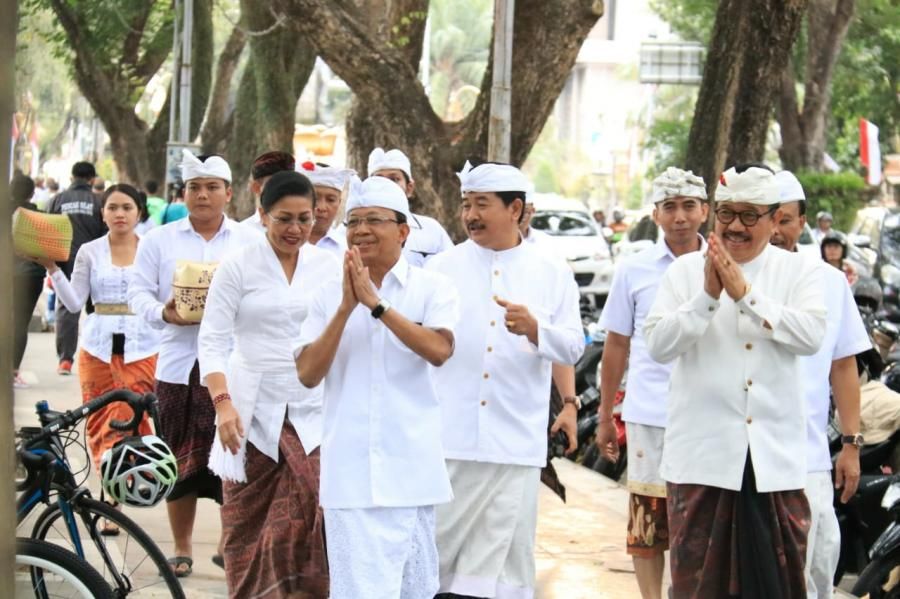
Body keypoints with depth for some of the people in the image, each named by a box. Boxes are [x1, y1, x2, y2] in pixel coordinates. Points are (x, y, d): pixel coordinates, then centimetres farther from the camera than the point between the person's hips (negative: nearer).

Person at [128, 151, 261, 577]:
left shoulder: (251, 242, 10)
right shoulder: (159, 240, 11)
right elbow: (139, 292, 6)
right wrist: (163, 313, -14)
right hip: (179, 364, 1)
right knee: (180, 462, 5)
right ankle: (181, 550, 16)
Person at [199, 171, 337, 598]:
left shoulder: (330, 267, 6)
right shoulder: (238, 267, 0)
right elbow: (213, 341, -2)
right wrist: (223, 402, -15)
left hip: (315, 414, 1)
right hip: (253, 414, -1)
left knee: (314, 517, -14)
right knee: (249, 526, 4)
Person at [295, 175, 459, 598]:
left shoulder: (432, 288, 2)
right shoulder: (329, 295, 8)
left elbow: (439, 350, -17)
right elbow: (307, 374, -1)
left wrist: (376, 302, -19)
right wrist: (346, 308, -11)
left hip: (411, 468, -1)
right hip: (351, 473, 1)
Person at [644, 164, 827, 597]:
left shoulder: (798, 272, 5)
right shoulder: (686, 270, 5)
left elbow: (811, 335, -11)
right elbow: (658, 345, -4)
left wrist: (745, 293, -16)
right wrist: (708, 295, -16)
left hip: (775, 457, 0)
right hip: (703, 453, 0)